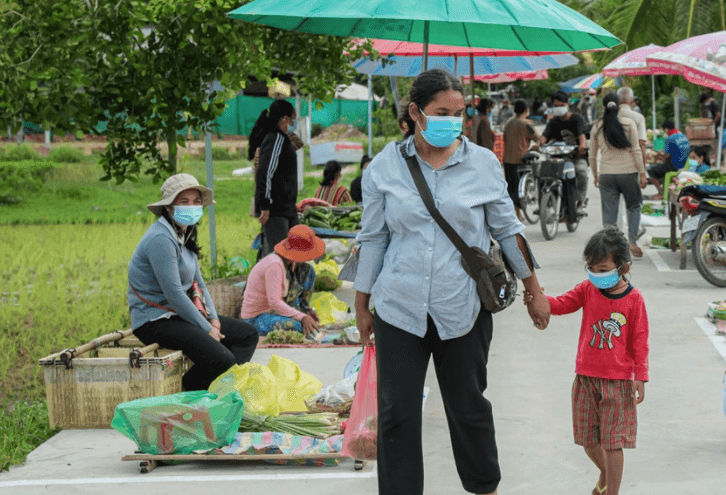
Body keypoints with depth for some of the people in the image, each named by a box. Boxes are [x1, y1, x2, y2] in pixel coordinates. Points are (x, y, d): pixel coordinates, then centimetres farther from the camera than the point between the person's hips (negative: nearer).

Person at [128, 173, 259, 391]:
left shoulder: (184, 235, 13)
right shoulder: (162, 239, -19)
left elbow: (198, 283, 19)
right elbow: (174, 294, -22)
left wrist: (213, 319, 4)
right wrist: (206, 329, -15)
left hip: (180, 315, 11)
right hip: (154, 321, -11)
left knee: (248, 334, 10)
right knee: (221, 358, -27)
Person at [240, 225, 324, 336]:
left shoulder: (291, 263, 0)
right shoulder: (274, 265, -29)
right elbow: (274, 302, -32)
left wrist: (306, 310, 3)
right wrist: (302, 317, -32)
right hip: (256, 319, -9)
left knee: (308, 270, 3)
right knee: (302, 327, -34)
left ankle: (303, 310, 7)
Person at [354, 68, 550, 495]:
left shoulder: (483, 163, 0)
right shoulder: (385, 167, 0)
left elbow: (508, 230, 9)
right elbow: (373, 238, 7)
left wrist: (535, 292, 12)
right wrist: (361, 306, 11)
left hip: (463, 310, 0)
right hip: (399, 310, 0)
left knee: (468, 407, 11)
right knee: (397, 414, 1)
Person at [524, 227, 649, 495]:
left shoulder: (633, 299, -9)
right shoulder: (588, 289, 2)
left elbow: (640, 341, -6)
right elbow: (563, 304, -5)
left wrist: (640, 377, -7)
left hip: (618, 380, -4)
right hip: (586, 377, 4)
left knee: (612, 442, -2)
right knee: (587, 438, 14)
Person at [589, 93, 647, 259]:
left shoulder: (597, 127, 3)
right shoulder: (629, 123, -4)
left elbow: (592, 155, 9)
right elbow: (636, 150, -5)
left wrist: (595, 175, 22)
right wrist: (642, 174, 0)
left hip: (606, 174, 2)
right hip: (628, 171, -2)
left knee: (609, 213, 6)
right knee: (634, 206, 15)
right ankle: (632, 242, 4)